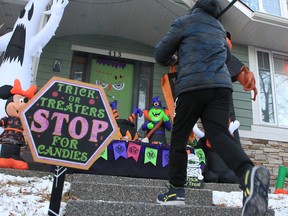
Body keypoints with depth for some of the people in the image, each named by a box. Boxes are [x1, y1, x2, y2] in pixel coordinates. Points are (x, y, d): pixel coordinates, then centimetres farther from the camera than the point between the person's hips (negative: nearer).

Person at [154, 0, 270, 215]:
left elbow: (161, 55, 11)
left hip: (193, 86, -4)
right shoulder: (220, 28, 27)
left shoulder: (184, 22, 12)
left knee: (179, 137, 7)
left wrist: (172, 59, 32)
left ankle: (176, 191, 9)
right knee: (219, 134, -8)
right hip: (222, 85, 5)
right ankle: (249, 173, -35)